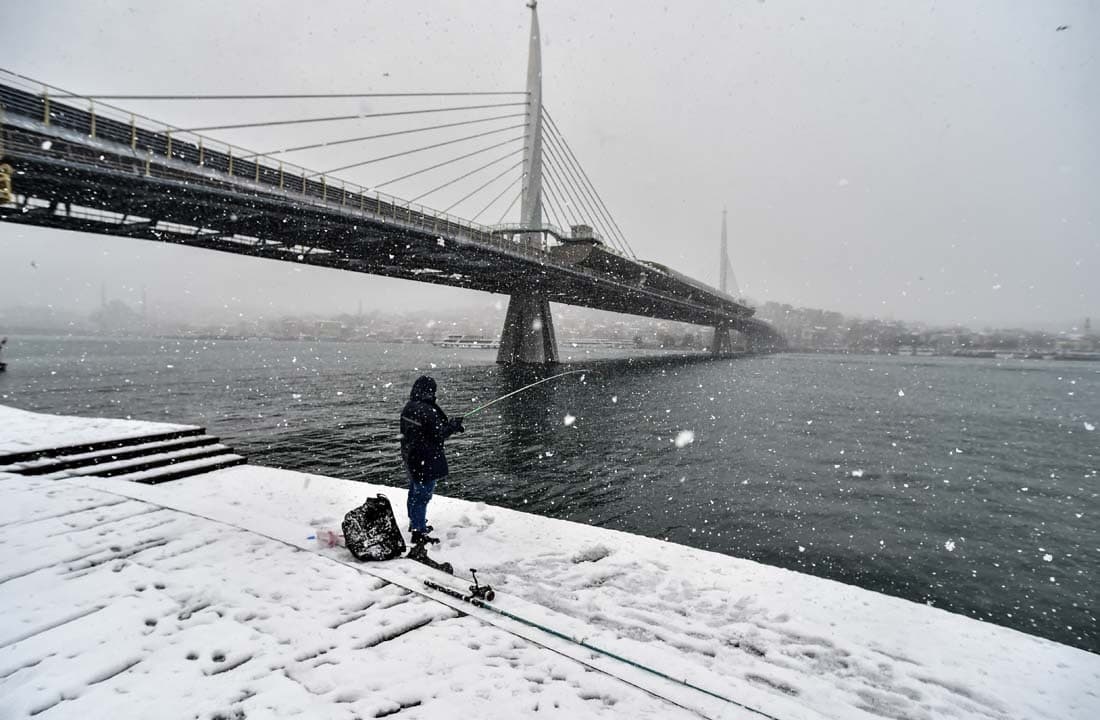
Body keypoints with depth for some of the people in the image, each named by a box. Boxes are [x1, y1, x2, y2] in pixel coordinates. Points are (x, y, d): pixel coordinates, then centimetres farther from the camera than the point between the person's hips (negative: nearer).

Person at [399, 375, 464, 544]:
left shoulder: (408, 407, 4)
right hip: (426, 460, -10)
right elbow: (439, 434, -21)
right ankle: (418, 533, 6)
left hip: (410, 457, 10)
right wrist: (454, 425, -5)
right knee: (423, 495, -1)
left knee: (414, 492, 23)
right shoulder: (428, 410, -24)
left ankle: (415, 523, 40)